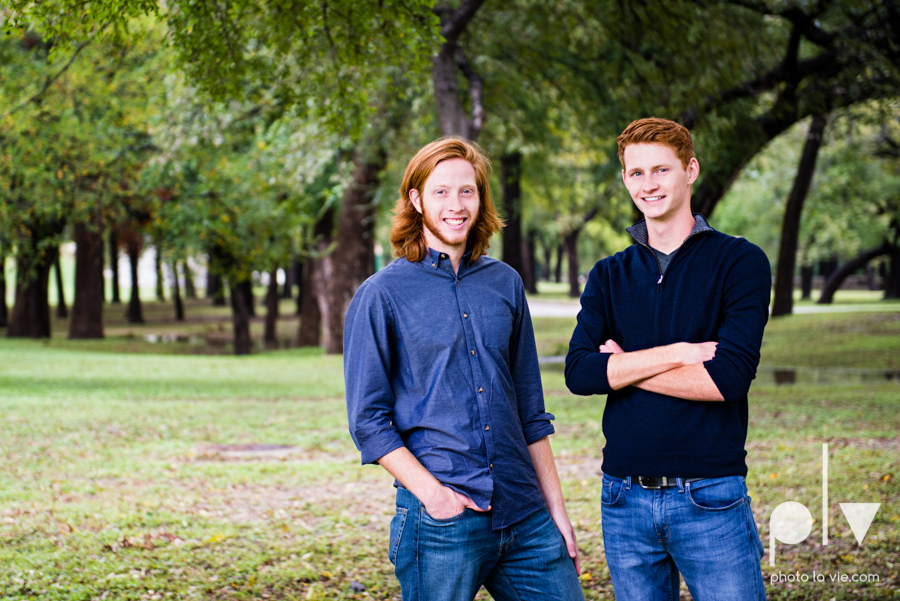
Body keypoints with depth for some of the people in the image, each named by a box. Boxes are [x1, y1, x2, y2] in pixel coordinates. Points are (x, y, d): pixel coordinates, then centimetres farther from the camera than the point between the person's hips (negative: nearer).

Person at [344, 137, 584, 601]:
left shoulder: (505, 283, 11)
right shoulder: (381, 295, -1)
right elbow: (368, 421, -3)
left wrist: (556, 508, 12)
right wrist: (433, 494, -14)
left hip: (525, 518, 4)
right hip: (441, 525, -4)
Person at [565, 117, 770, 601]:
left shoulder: (739, 262, -1)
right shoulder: (609, 277, 10)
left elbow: (729, 377, -14)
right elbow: (578, 373, -6)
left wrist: (626, 367, -7)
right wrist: (676, 353, -14)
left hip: (710, 500, -3)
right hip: (625, 500, 3)